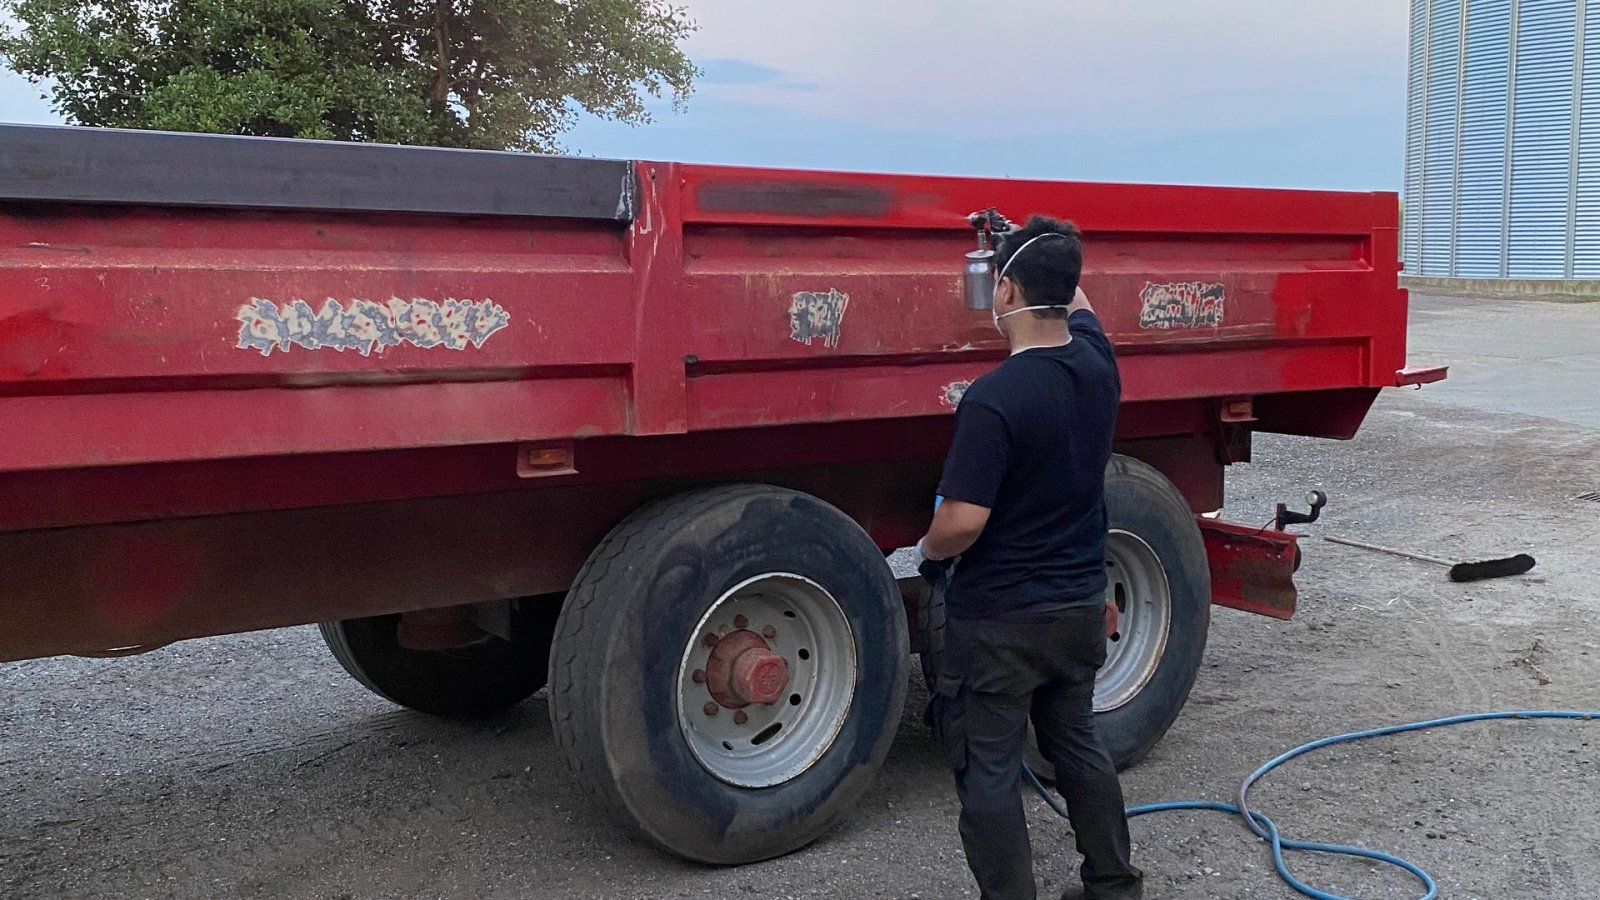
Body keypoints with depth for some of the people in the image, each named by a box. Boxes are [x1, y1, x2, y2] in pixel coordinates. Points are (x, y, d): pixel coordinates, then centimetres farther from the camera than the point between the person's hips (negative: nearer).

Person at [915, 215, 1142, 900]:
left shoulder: (993, 399, -25)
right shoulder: (1097, 363, -3)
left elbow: (962, 522, -26)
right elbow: (1076, 305, 21)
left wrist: (930, 553, -5)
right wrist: (1036, 250, 31)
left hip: (1000, 619, -7)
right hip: (1081, 604, 8)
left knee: (988, 771, 7)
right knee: (1076, 742, 23)